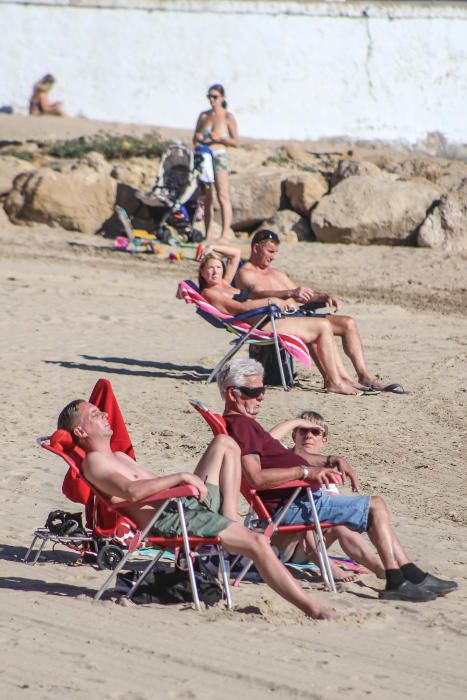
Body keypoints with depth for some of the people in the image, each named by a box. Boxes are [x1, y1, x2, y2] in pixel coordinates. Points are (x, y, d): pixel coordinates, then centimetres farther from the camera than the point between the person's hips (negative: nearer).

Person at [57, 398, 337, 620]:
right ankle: (313, 609, -26)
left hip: (187, 502, 11)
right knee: (257, 543, -23)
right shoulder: (94, 462, -6)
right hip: (170, 519, -11)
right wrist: (181, 477, -19)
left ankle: (230, 521, -1)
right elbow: (131, 490, -23)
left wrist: (187, 480, 10)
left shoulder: (118, 457, 28)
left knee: (225, 443, 20)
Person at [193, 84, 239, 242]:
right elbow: (195, 138, 20)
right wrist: (198, 138, -3)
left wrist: (218, 138, -16)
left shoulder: (227, 117, 1)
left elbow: (235, 142, -3)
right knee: (206, 198, 5)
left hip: (219, 156, -5)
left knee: (223, 197, -13)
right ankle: (208, 234, 9)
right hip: (203, 156, 5)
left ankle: (225, 234, -18)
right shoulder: (203, 116, 14)